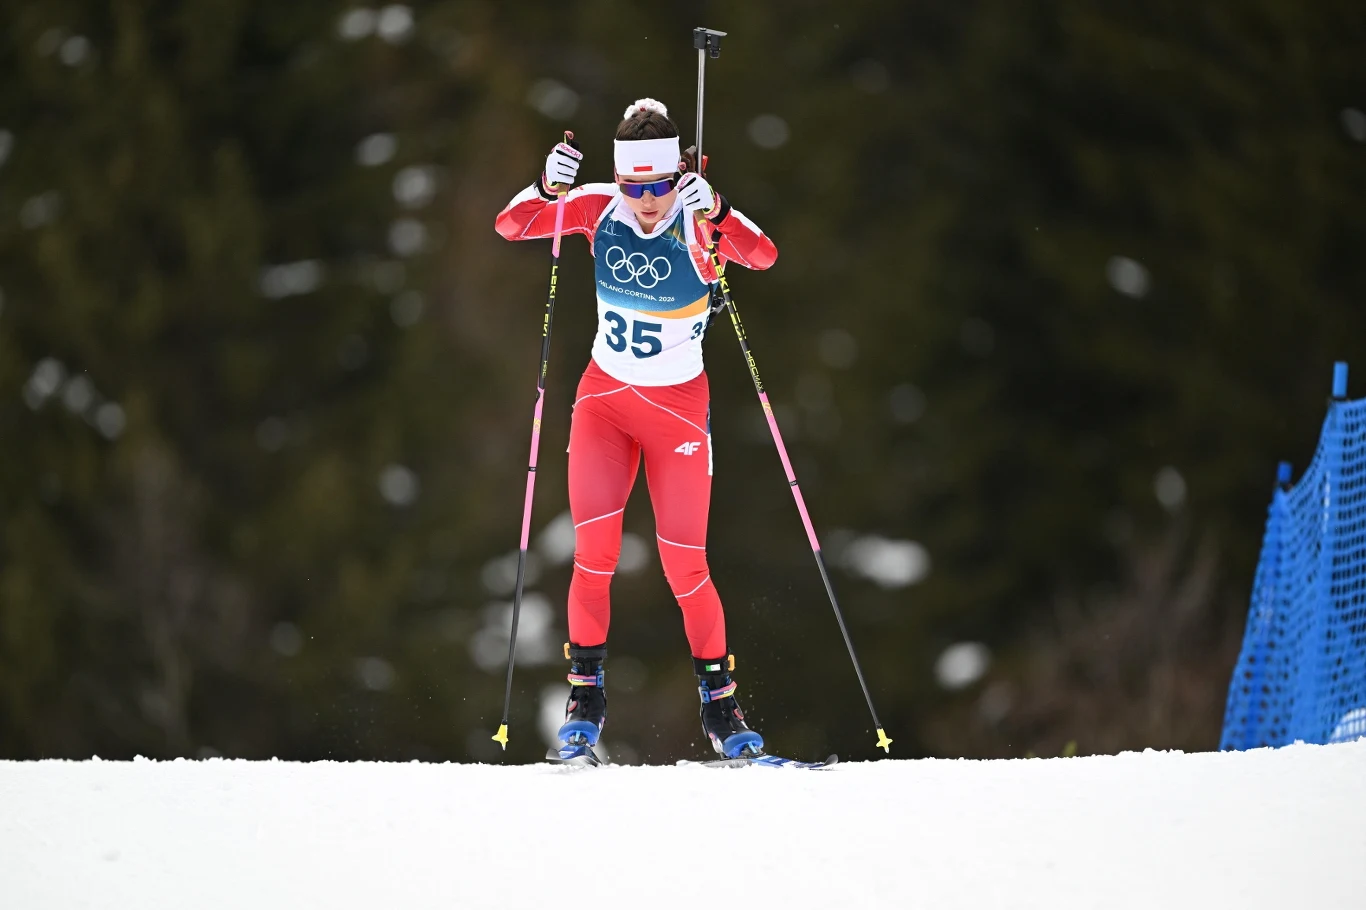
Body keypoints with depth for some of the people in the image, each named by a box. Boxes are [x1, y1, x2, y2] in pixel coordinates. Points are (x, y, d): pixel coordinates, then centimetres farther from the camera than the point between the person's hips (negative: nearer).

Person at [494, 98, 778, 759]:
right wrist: (550, 188, -28)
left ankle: (720, 703, 13)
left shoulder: (697, 223, -16)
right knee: (594, 553, -13)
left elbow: (763, 256, -32)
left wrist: (712, 214, -49)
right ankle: (586, 692, 0)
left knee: (685, 566, -3)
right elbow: (510, 226, -9)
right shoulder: (599, 209, -7)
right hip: (604, 399, 2)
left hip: (678, 406, -2)